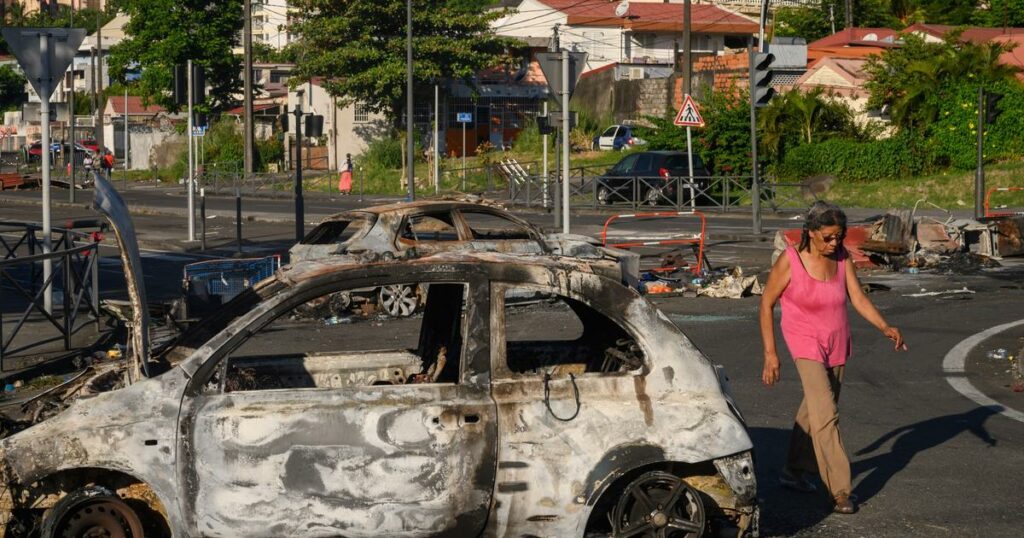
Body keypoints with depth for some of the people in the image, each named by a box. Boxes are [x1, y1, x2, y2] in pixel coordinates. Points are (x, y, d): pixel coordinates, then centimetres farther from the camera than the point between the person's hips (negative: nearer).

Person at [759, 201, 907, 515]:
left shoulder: (842, 257, -4)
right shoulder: (790, 260, -17)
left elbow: (858, 298, -5)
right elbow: (766, 304, -9)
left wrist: (885, 327, -22)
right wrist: (770, 353, -12)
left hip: (837, 345, 6)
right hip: (806, 344, -6)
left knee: (814, 410, 17)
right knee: (826, 415, -15)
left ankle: (793, 470, 35)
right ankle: (839, 491, -14)